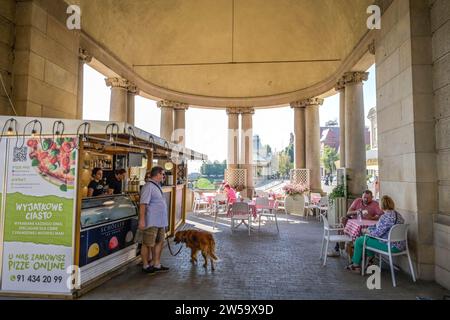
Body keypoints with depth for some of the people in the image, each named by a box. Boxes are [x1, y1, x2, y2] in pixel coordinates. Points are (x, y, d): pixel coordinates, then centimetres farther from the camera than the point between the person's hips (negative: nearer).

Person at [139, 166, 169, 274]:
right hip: (151, 222, -10)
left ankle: (156, 264, 27)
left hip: (160, 221, 10)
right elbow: (143, 204, -22)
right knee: (148, 244, 4)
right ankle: (145, 266, 18)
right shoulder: (148, 187, -17)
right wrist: (142, 220, -25)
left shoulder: (157, 186, 14)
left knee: (159, 242, 15)